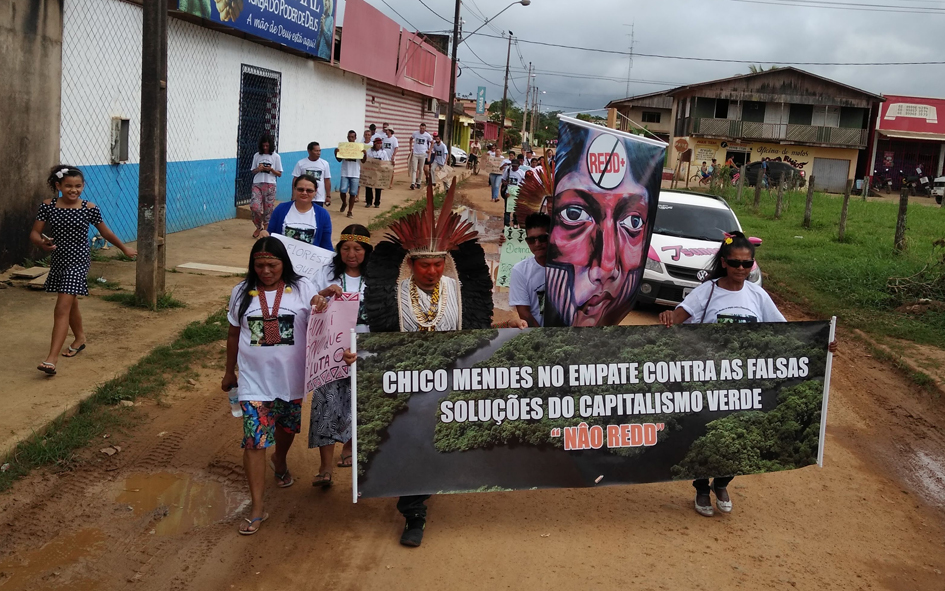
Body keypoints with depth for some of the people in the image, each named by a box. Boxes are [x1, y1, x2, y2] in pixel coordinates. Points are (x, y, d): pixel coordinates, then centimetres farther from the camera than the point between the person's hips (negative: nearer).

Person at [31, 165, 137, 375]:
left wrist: (124, 248, 17)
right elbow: (34, 233, -3)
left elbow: (106, 232, 6)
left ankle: (51, 359, -16)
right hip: (58, 261, 4)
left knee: (62, 309, -12)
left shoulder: (89, 208, -9)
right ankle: (80, 339, 47)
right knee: (70, 304, 23)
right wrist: (42, 243, -26)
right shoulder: (47, 206, -4)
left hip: (78, 262, -4)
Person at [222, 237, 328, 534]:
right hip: (255, 381, -1)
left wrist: (321, 309, -26)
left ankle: (279, 461, 56)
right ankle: (257, 508, 3)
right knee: (254, 441, -6)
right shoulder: (242, 292, -2)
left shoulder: (302, 289, -6)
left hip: (290, 378, 1)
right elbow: (234, 334, 8)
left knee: (286, 427, 22)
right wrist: (230, 372, 14)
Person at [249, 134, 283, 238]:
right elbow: (253, 171, 14)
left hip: (270, 185, -1)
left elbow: (279, 174, 4)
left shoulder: (276, 157, 3)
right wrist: (258, 169, -7)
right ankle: (259, 226, 10)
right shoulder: (257, 155, 8)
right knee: (254, 206, -13)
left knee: (268, 209, -1)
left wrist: (271, 169, -14)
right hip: (257, 184, 1)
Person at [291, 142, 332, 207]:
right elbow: (295, 180, 1)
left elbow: (327, 181, 6)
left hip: (319, 198, 1)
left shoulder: (324, 163, 4)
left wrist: (328, 196, 4)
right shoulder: (301, 163, -1)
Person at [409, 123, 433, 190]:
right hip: (415, 154, 0)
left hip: (423, 154, 0)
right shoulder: (415, 133, 0)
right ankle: (413, 183, -14)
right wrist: (411, 147, 13)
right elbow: (411, 139, 20)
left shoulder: (427, 135, -4)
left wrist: (429, 150, 6)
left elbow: (432, 142, 12)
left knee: (421, 170, 8)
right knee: (414, 169, -8)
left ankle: (418, 183, 19)